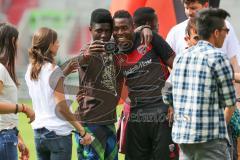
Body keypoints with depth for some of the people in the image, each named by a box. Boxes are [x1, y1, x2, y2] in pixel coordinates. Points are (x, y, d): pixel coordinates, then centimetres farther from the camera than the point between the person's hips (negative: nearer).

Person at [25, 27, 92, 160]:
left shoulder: (30, 71, 6)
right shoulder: (54, 70, -14)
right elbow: (61, 107, -16)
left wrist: (66, 71, 10)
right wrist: (82, 132, -12)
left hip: (38, 133, 7)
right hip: (58, 133, -7)